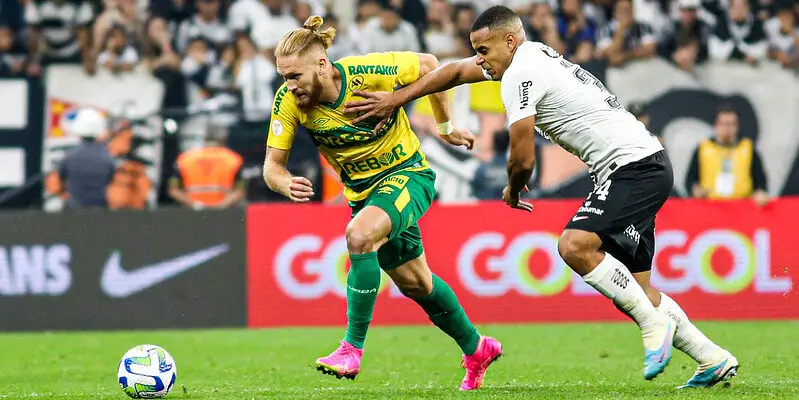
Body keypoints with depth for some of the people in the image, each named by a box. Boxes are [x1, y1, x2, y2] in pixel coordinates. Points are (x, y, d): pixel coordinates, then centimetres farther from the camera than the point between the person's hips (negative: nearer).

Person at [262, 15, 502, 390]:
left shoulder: (367, 72, -27)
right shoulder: (288, 101, -17)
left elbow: (427, 64, -10)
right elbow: (272, 164, -13)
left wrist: (445, 126, -2)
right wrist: (287, 184, -37)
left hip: (407, 173, -6)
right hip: (363, 190, 6)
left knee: (359, 236, -33)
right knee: (414, 283, 16)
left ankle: (352, 348, -26)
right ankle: (476, 349, 39)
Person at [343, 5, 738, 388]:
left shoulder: (520, 76, -13)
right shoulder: (527, 55, 16)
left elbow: (523, 159, -13)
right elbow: (457, 71, 28)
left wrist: (512, 191, 9)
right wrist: (395, 98, 25)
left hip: (635, 166, -10)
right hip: (646, 167, 10)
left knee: (574, 245, -27)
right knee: (631, 290, 8)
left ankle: (654, 323, -19)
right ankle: (714, 361, 12)